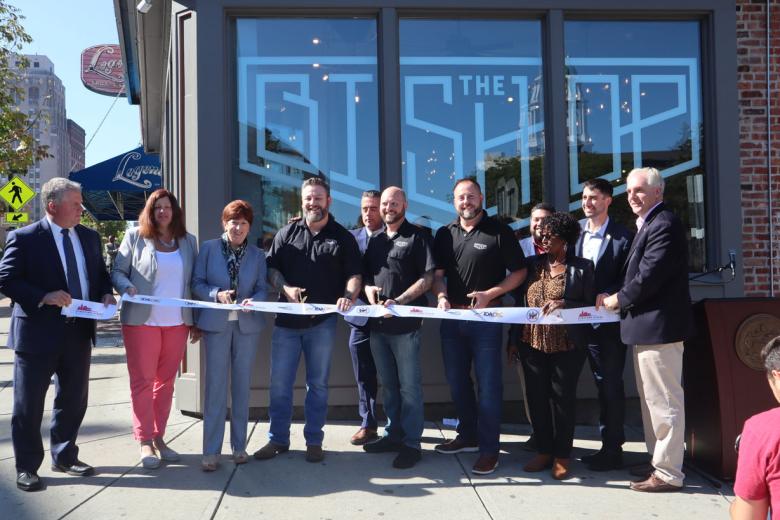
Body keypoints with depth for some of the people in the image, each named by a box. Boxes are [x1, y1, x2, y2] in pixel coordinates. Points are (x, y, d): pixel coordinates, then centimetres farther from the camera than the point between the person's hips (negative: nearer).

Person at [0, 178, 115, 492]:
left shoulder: (89, 237, 9)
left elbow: (100, 274, 18)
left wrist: (106, 294, -3)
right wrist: (43, 297, -23)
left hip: (79, 332, 6)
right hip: (38, 333, -5)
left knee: (74, 400, 16)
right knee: (28, 405, 5)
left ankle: (64, 457, 33)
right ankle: (26, 467, 19)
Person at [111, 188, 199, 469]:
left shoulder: (188, 240, 10)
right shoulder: (135, 236, 2)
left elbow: (195, 281, 11)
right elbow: (117, 271, 2)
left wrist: (197, 320, 6)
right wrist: (128, 288, -20)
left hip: (177, 322, 3)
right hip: (142, 320, -3)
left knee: (166, 381, 9)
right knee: (142, 381, 1)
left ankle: (159, 436, 20)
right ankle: (144, 441, 7)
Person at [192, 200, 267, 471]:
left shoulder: (257, 255, 8)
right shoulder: (208, 248, 2)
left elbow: (262, 289, 6)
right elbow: (197, 283, 1)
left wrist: (253, 301, -16)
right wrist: (217, 294, -17)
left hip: (247, 325, 2)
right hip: (216, 324, -2)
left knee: (242, 385, 8)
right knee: (215, 386, -4)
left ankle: (239, 446, 19)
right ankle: (211, 451, 2)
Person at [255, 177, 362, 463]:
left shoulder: (342, 237, 4)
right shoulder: (287, 233, 8)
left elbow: (354, 275, 1)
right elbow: (271, 269, 8)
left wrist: (348, 296, -19)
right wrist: (285, 288, -11)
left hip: (322, 321, -1)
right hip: (286, 320, 2)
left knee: (318, 384, 8)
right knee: (279, 383, 6)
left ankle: (314, 441, 19)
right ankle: (278, 439, 19)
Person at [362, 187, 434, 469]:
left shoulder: (417, 237, -3)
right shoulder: (376, 240, 16)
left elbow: (427, 278, -9)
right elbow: (365, 273, 21)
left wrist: (398, 301, -19)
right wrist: (368, 287, -2)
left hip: (405, 322, -6)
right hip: (377, 322, 6)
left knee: (409, 386, 0)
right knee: (388, 384, 15)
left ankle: (411, 443, 8)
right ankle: (393, 434, 26)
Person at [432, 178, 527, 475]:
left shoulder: (499, 231, -3)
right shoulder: (444, 234, 10)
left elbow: (519, 272, -3)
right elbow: (437, 274, 8)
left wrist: (489, 294, -15)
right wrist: (441, 298, -12)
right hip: (452, 317, 5)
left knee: (488, 383, -2)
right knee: (457, 381, 14)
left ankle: (489, 449, 6)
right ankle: (468, 435, 31)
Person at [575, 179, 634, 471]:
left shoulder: (623, 237, -8)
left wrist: (607, 297, -22)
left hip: (611, 321, -5)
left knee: (611, 386, 1)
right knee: (602, 385, 15)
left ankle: (613, 450, 11)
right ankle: (608, 444, 25)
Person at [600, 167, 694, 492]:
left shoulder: (664, 225, -16)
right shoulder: (648, 224, 16)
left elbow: (648, 278, -21)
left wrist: (618, 300, -8)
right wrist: (618, 298, 6)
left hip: (659, 327, -11)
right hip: (647, 326, 11)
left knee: (664, 403, -2)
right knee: (651, 400, 19)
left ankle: (668, 474, 7)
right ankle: (659, 462, 31)